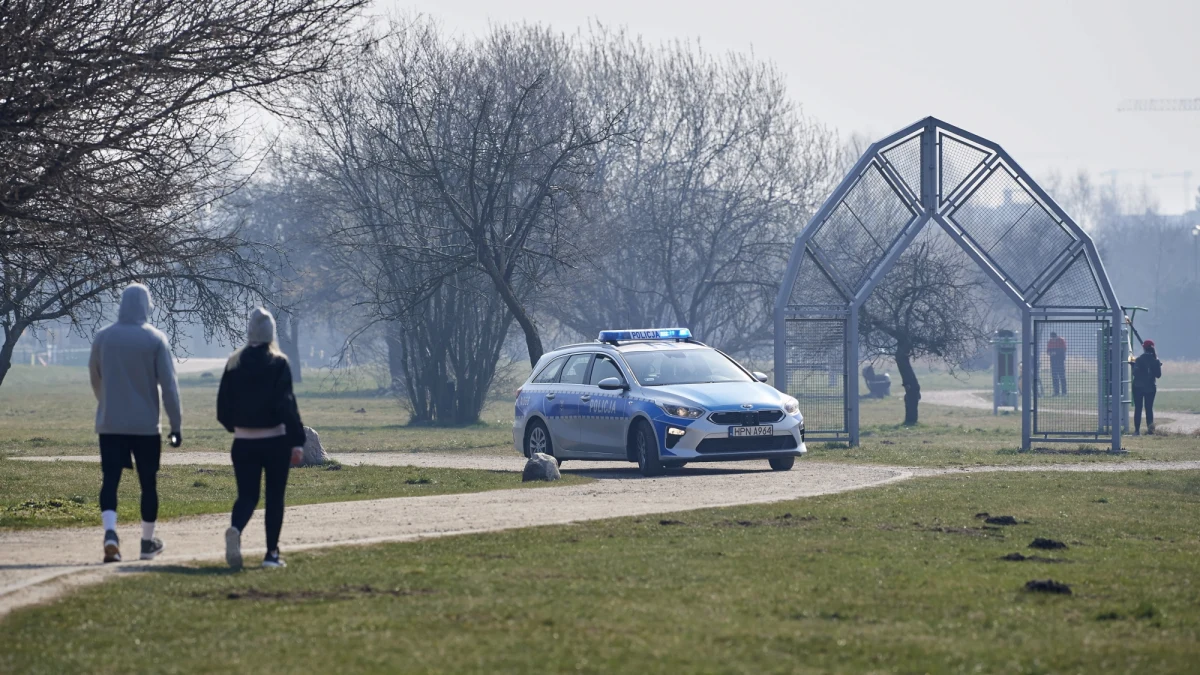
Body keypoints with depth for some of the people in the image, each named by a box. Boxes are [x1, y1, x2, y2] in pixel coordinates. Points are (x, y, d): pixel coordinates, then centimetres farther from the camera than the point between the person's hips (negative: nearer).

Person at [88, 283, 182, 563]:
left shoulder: (103, 338, 2)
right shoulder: (155, 339, -6)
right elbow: (168, 384, -8)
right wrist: (175, 424, -3)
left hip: (110, 423, 2)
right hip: (146, 425, -2)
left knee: (110, 479, -2)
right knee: (148, 483, 11)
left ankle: (110, 531, -26)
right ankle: (148, 542, 20)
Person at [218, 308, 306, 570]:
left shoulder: (234, 363, 2)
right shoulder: (278, 363, -9)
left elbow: (222, 408, 5)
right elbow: (287, 406, -16)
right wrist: (297, 441, -14)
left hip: (243, 443, 3)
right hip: (275, 442, -3)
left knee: (247, 496, 7)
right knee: (274, 498, 9)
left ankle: (235, 529, -24)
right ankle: (272, 553, 8)